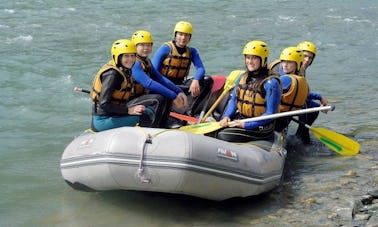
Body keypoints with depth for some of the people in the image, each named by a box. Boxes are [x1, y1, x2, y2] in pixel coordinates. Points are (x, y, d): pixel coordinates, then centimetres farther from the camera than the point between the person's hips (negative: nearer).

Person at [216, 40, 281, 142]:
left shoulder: (270, 83, -16)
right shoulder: (243, 77, 7)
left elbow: (270, 114, -17)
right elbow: (233, 100, 16)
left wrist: (246, 125, -22)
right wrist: (226, 116, -4)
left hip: (260, 128, -7)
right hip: (240, 119, 7)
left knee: (222, 136, -22)